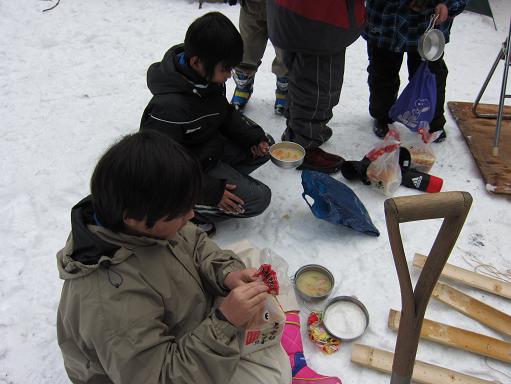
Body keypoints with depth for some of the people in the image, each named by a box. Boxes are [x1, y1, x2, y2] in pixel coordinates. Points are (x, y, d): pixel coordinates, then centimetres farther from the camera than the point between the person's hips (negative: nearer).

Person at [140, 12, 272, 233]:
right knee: (258, 199, -14)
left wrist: (253, 136, -3)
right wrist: (210, 191, -26)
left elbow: (225, 114, 12)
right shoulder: (169, 106, -34)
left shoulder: (210, 80, -8)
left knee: (265, 147, 10)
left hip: (214, 147, 9)